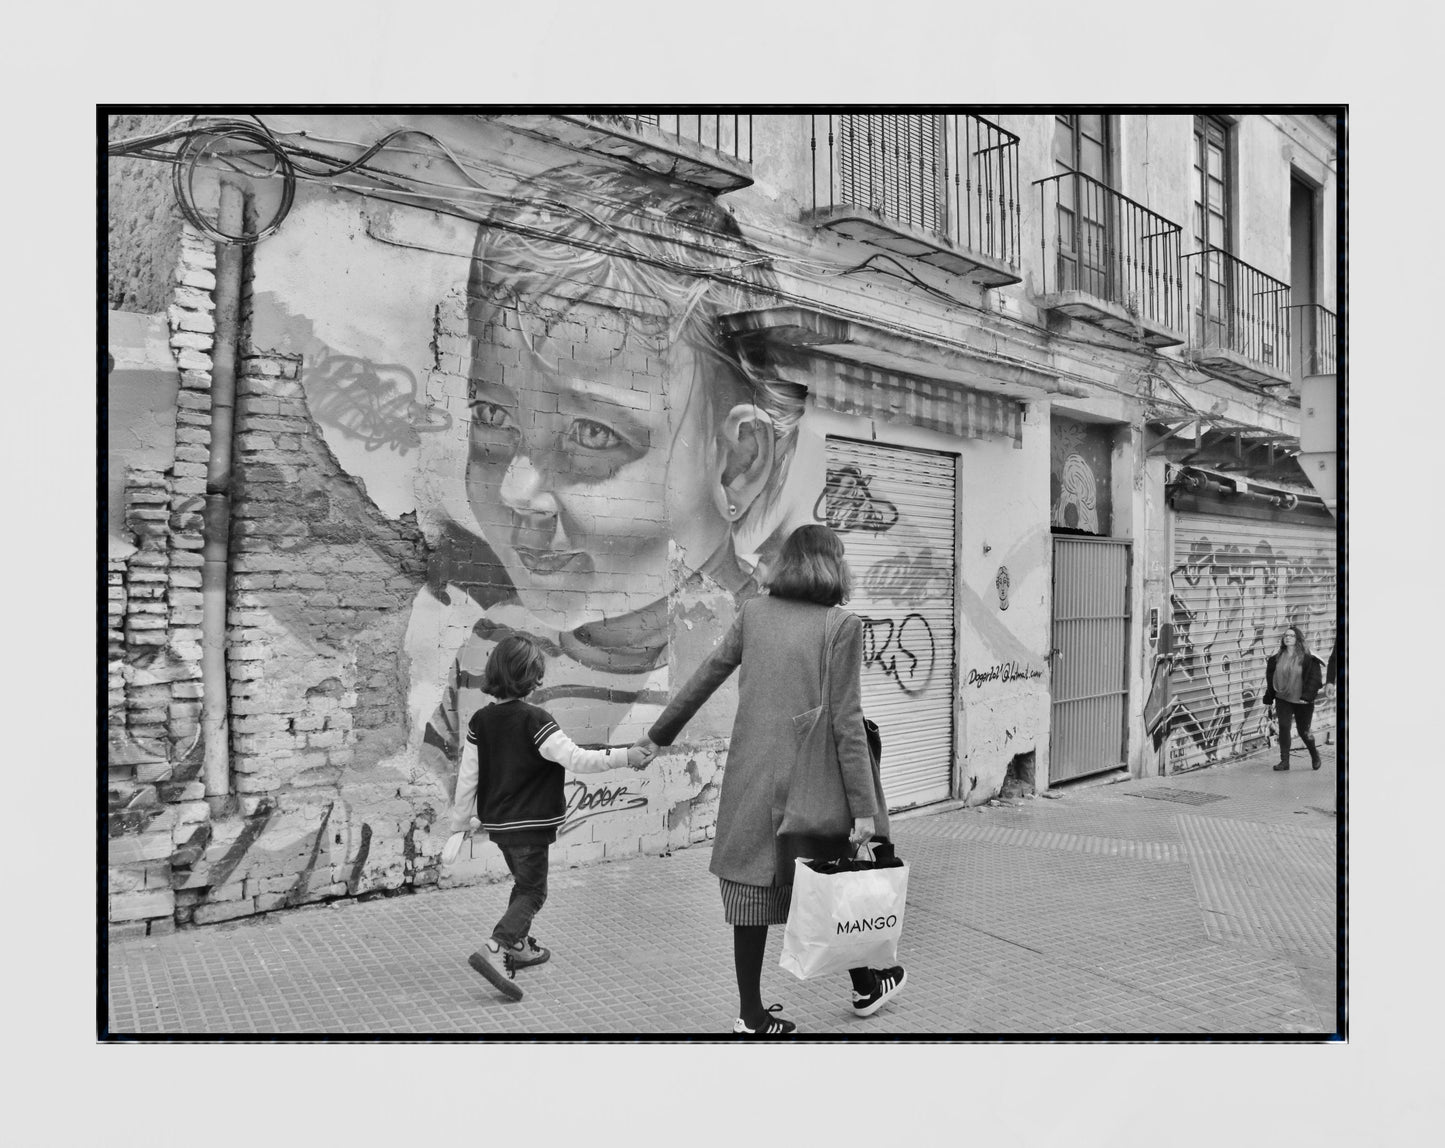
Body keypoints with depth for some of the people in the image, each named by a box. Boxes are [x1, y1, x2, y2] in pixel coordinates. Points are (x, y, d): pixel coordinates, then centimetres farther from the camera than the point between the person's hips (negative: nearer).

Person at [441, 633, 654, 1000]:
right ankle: (495, 949, -15)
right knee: (533, 892, 3)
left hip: (497, 822, 7)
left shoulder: (480, 721, 0)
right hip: (528, 824, -7)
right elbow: (576, 760, -24)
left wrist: (459, 827, 9)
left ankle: (519, 946, 37)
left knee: (523, 883, 25)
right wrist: (625, 756, -18)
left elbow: (467, 778, 2)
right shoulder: (534, 720, -19)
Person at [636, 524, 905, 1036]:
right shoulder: (841, 624, -8)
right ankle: (865, 986, 36)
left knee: (752, 888, 10)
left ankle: (752, 1015, 20)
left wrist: (658, 734, 23)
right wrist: (863, 807, -9)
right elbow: (846, 722, -12)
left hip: (753, 777, 3)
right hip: (813, 778, -3)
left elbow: (706, 676, 10)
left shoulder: (753, 613, 3)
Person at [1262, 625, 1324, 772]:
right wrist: (1269, 698, 7)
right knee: (1283, 727, -8)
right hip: (1283, 700, 3)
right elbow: (1270, 677, 9)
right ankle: (1284, 761, -1)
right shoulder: (1277, 657, 3)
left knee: (1303, 731, 6)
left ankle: (1314, 754, 35)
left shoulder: (1307, 658, -9)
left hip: (1302, 701, -3)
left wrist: (1307, 696, -20)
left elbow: (1315, 678, -11)